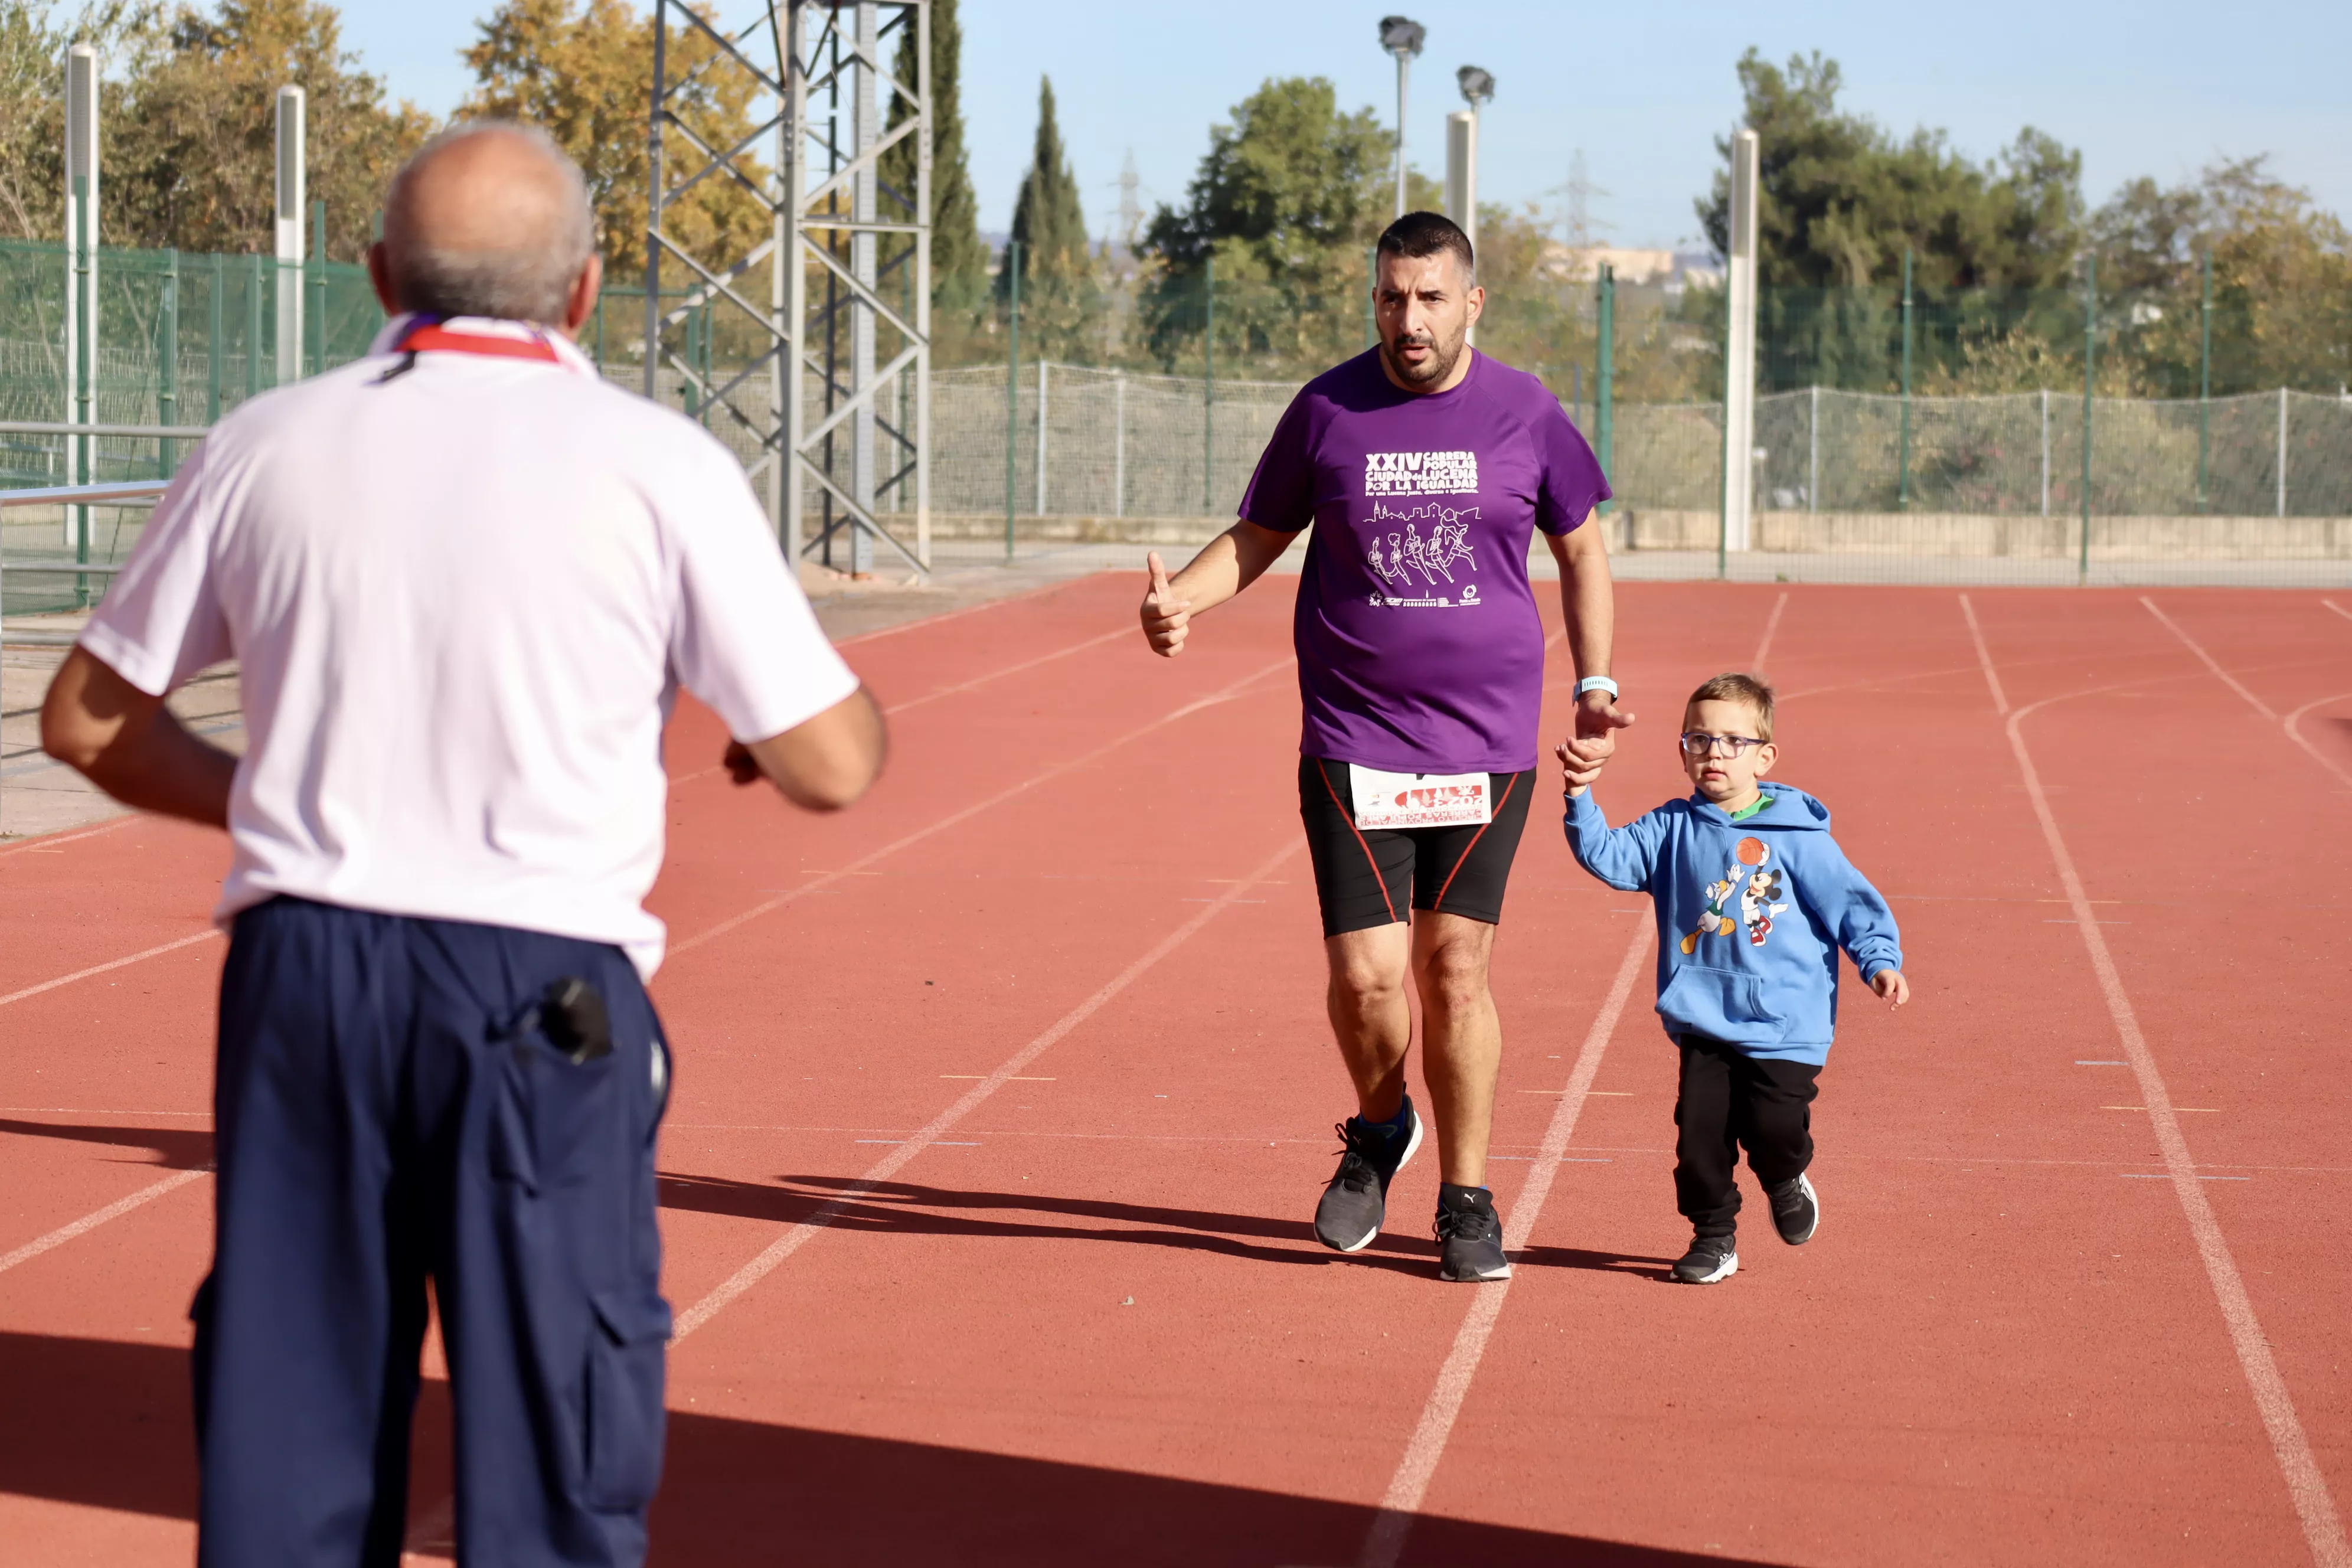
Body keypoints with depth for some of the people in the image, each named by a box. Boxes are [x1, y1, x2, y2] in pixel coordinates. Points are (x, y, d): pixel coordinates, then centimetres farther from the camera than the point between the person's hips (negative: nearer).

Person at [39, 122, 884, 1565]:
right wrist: (814, 712, 19)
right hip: (539, 995, -3)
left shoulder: (266, 446, 5)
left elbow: (88, 720, 12)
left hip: (300, 970, 3)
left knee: (282, 1431, 11)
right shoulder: (657, 464, -4)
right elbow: (830, 766, -4)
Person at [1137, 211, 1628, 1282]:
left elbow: (1580, 551, 15)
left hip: (1488, 741, 0)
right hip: (1355, 742, 0)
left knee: (1456, 968, 0)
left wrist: (1593, 686, 7)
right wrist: (1181, 600, -7)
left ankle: (1466, 1202, 14)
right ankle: (1378, 1131, 25)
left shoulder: (1525, 414, 2)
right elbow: (1257, 538, 12)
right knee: (1366, 972, -7)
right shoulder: (1327, 411, 0)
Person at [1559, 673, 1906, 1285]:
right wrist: (1581, 798, -19)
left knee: (1775, 1127, -9)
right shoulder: (1672, 831, 6)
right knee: (1700, 1127, -6)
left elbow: (1852, 903, 2)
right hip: (1705, 1022, 2)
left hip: (1786, 1026, -2)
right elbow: (1608, 857, -5)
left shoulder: (1798, 837, -1)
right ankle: (1713, 1235, 13)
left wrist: (1880, 961, -10)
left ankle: (1787, 1182, 26)